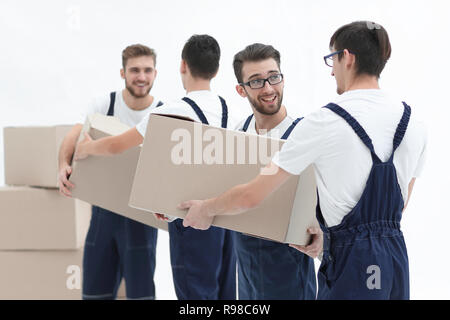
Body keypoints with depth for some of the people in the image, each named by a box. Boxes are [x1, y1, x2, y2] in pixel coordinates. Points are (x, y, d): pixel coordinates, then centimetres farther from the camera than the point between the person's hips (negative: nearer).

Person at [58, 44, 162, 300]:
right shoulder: (105, 105, 1)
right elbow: (73, 138, -7)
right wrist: (64, 165, -29)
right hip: (104, 208, 3)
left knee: (140, 288, -1)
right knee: (95, 289, 9)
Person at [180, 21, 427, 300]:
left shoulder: (324, 121, -13)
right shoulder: (414, 123, 6)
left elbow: (251, 196, -9)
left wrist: (206, 209, 10)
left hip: (352, 261, -7)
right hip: (396, 256, 7)